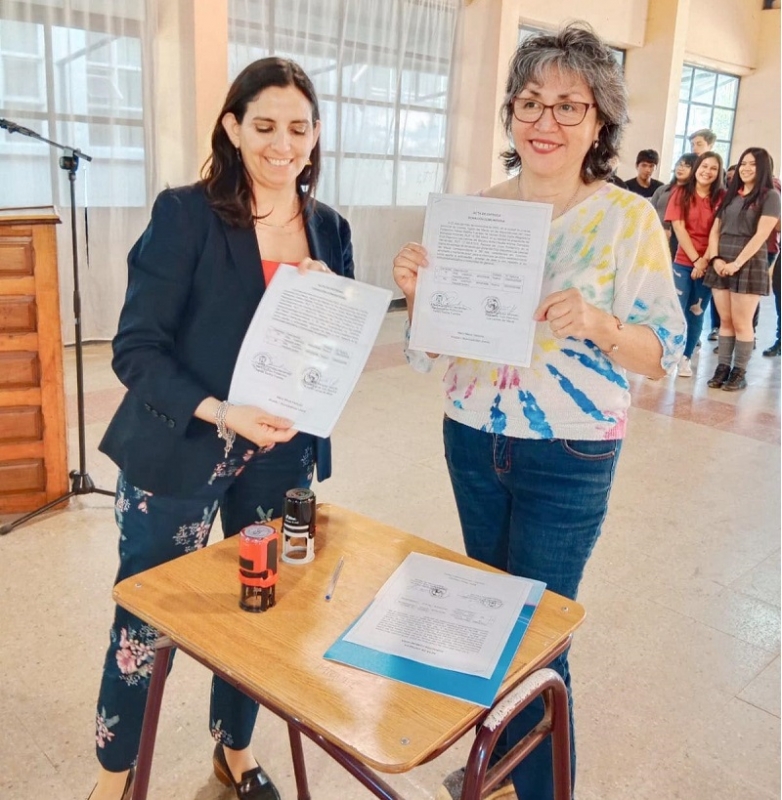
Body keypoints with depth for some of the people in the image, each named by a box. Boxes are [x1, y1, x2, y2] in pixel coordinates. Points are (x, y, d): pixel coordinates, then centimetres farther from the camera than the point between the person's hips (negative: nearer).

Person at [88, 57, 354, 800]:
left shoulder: (328, 229, 4)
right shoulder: (185, 214, -10)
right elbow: (135, 348, -14)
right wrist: (219, 411, -28)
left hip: (281, 456, 5)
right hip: (180, 453, -4)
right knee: (145, 619, 8)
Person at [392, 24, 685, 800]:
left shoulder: (630, 218, -11)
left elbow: (665, 349, -9)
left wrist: (597, 325, -29)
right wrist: (416, 289, -17)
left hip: (568, 459, -4)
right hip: (473, 441, 5)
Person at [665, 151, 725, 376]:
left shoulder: (722, 197, 2)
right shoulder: (681, 193, 2)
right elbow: (679, 228, -4)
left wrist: (705, 260, -12)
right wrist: (695, 259, -10)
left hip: (709, 264, 1)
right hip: (683, 261, -1)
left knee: (696, 313, 6)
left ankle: (686, 358, 15)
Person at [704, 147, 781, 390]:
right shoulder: (730, 194, 15)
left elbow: (761, 235, -10)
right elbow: (715, 231, 12)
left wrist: (737, 263, -16)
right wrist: (716, 258, -4)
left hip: (749, 265, -5)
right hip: (721, 264, 5)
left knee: (741, 323, -1)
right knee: (725, 321, 7)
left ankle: (739, 373, 5)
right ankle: (723, 368, 12)